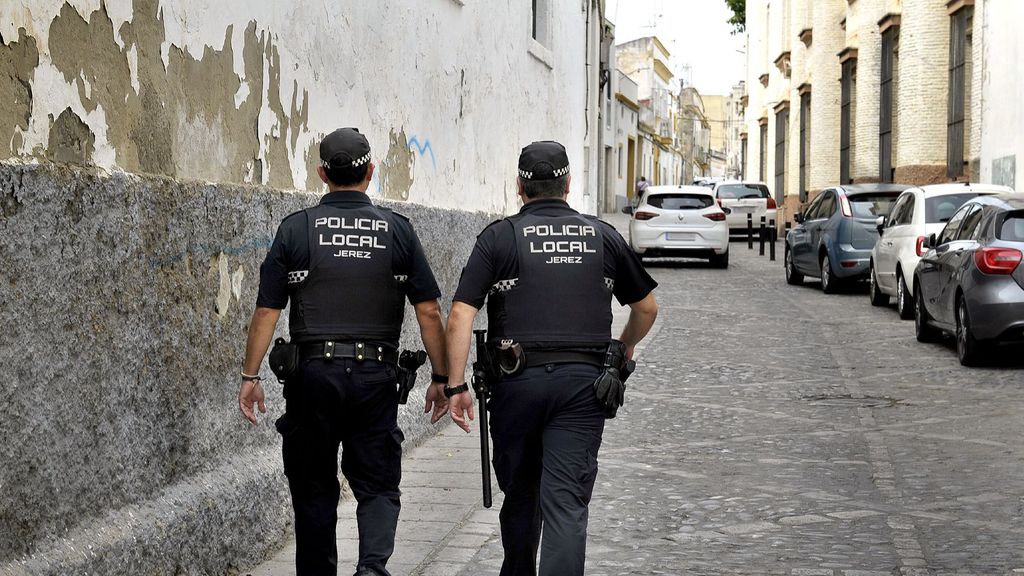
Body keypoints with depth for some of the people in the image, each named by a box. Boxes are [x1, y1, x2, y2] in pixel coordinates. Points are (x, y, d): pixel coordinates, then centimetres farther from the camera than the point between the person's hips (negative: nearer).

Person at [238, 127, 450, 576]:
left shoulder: (296, 229, 0)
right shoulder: (397, 230, 3)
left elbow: (267, 312, -1)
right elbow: (429, 312, 1)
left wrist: (250, 376, 6)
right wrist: (441, 378, 8)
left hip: (313, 373, 0)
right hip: (376, 375, 0)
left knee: (314, 489, 12)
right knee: (378, 485, 8)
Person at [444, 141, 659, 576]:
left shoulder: (499, 237, 2)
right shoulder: (602, 237, 9)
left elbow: (460, 315, -7)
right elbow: (646, 307, 18)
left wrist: (456, 386, -3)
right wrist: (626, 347, 37)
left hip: (517, 381, 0)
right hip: (582, 381, 0)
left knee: (519, 494, 18)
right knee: (566, 503, -4)